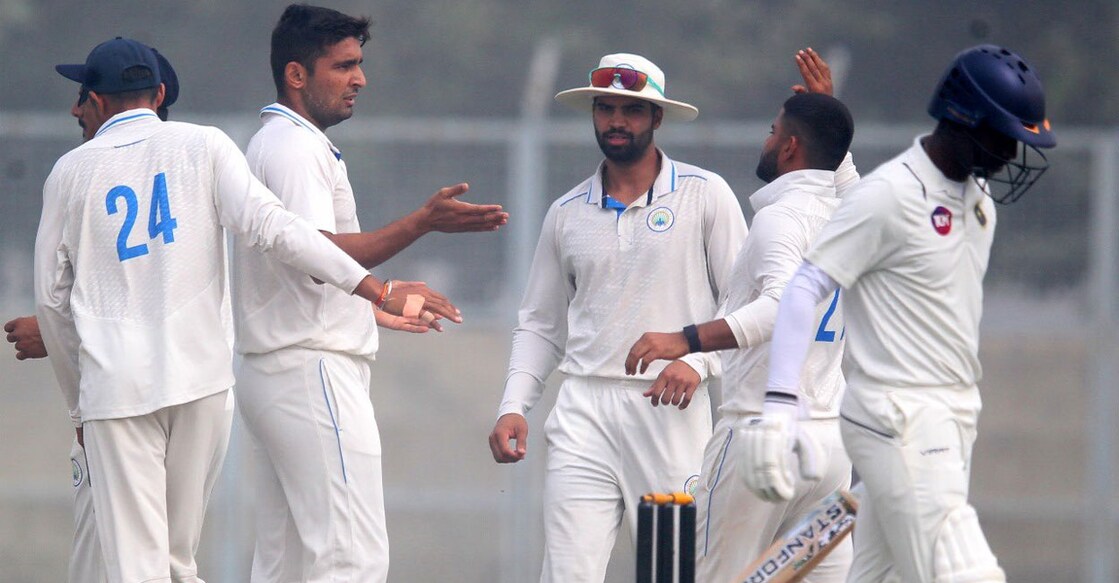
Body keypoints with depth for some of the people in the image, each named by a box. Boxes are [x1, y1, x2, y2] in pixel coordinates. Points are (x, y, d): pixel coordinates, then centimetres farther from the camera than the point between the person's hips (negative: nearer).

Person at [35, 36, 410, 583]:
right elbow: (270, 225, -9)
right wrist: (374, 288, -14)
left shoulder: (71, 172, 8)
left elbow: (52, 298, 12)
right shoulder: (203, 147, 6)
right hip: (200, 376, 1)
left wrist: (80, 406, 22)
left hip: (114, 388, -1)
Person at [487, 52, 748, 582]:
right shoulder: (567, 213, 14)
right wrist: (513, 407, 7)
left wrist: (699, 359, -13)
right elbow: (540, 324, 20)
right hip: (585, 409, 3)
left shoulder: (704, 195, 4)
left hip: (674, 414, -2)